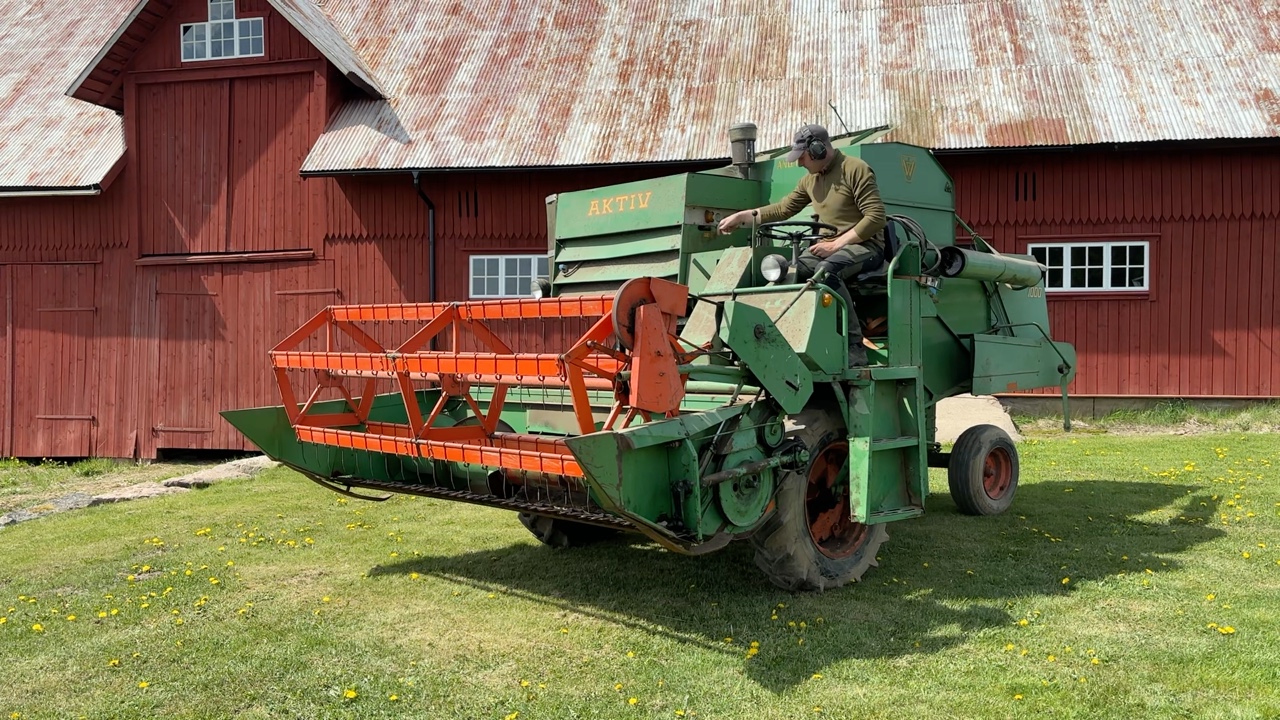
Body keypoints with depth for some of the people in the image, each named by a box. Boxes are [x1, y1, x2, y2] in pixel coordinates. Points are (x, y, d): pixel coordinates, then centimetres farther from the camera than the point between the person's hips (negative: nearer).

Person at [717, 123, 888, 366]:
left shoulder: (855, 169, -9)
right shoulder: (810, 180, 14)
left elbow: (876, 217, -16)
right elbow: (783, 209, 23)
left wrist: (835, 244, -20)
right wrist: (741, 216, 17)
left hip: (864, 244, -7)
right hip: (829, 245, 7)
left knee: (825, 271, -37)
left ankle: (854, 347, -34)